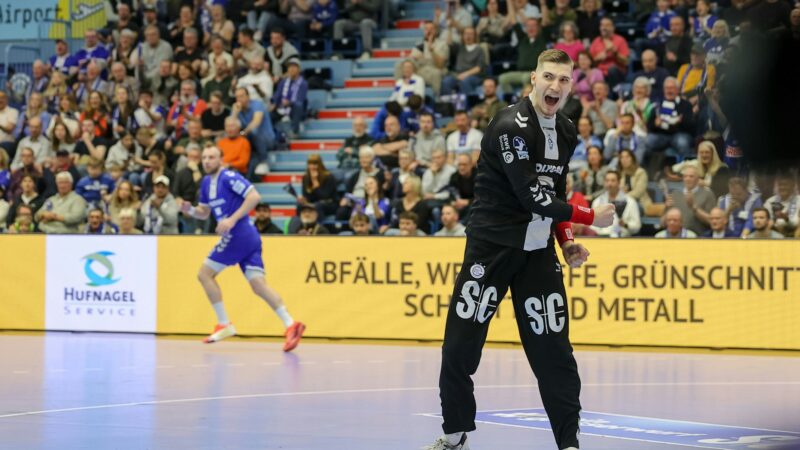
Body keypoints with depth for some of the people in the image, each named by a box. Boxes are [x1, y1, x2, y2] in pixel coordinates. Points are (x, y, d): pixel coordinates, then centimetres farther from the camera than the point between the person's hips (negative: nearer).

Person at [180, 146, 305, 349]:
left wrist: (232, 219, -22)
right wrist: (190, 210, 4)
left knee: (205, 274, 0)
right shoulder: (206, 183, 17)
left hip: (238, 235, -9)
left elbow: (254, 197, -19)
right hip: (249, 238, 9)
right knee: (259, 285, -1)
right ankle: (290, 324, -11)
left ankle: (224, 325, 2)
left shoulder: (229, 177, -10)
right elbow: (204, 213, 26)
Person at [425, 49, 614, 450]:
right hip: (492, 247, -5)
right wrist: (589, 217, -14)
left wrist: (566, 239, 5)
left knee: (553, 350, -1)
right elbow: (532, 196, -21)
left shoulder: (566, 133, 7)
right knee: (460, 345, -1)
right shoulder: (510, 127, -17)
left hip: (538, 251, 5)